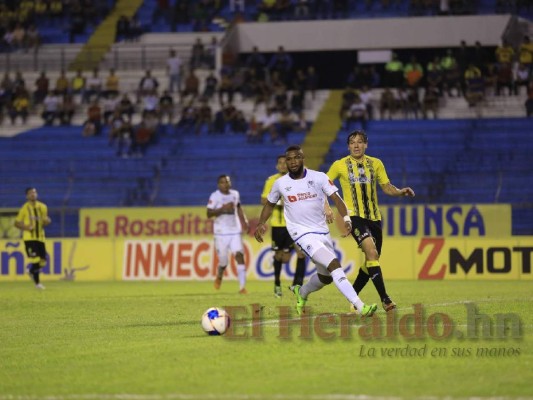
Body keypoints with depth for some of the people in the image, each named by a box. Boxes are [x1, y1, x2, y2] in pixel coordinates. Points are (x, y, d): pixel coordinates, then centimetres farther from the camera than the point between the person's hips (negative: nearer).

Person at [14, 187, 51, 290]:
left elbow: (46, 220, 18)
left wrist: (47, 221, -7)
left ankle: (32, 272, 31)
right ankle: (37, 282, -6)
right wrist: (26, 227, -16)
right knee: (36, 258, -16)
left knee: (43, 260, 1)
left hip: (40, 237, 4)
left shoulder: (42, 207, 8)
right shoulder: (24, 208, -2)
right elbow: (17, 223, 2)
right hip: (29, 238, -4)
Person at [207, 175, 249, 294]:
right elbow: (209, 214, -12)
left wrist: (243, 220, 14)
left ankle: (242, 287, -16)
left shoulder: (235, 194, 8)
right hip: (221, 232, -3)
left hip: (235, 231, 3)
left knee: (239, 255, -14)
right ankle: (219, 277, 39)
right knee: (223, 261, 3)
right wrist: (222, 209, -24)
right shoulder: (215, 196, -7)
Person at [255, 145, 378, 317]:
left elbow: (336, 199, -11)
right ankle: (360, 306, -27)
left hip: (322, 231, 4)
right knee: (334, 265, -21)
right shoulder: (280, 184, 0)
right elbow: (270, 204, 18)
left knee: (327, 276, 13)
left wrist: (346, 218, -27)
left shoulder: (319, 177, -3)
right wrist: (261, 224, 7)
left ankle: (302, 292, 44)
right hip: (303, 234, -4)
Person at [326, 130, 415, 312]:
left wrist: (401, 192, -9)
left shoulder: (376, 164, 8)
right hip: (354, 215, -5)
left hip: (374, 217, 5)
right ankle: (384, 298, -25)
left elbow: (387, 188, 11)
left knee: (371, 262, 9)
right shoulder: (340, 165, 0)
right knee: (372, 253, -24)